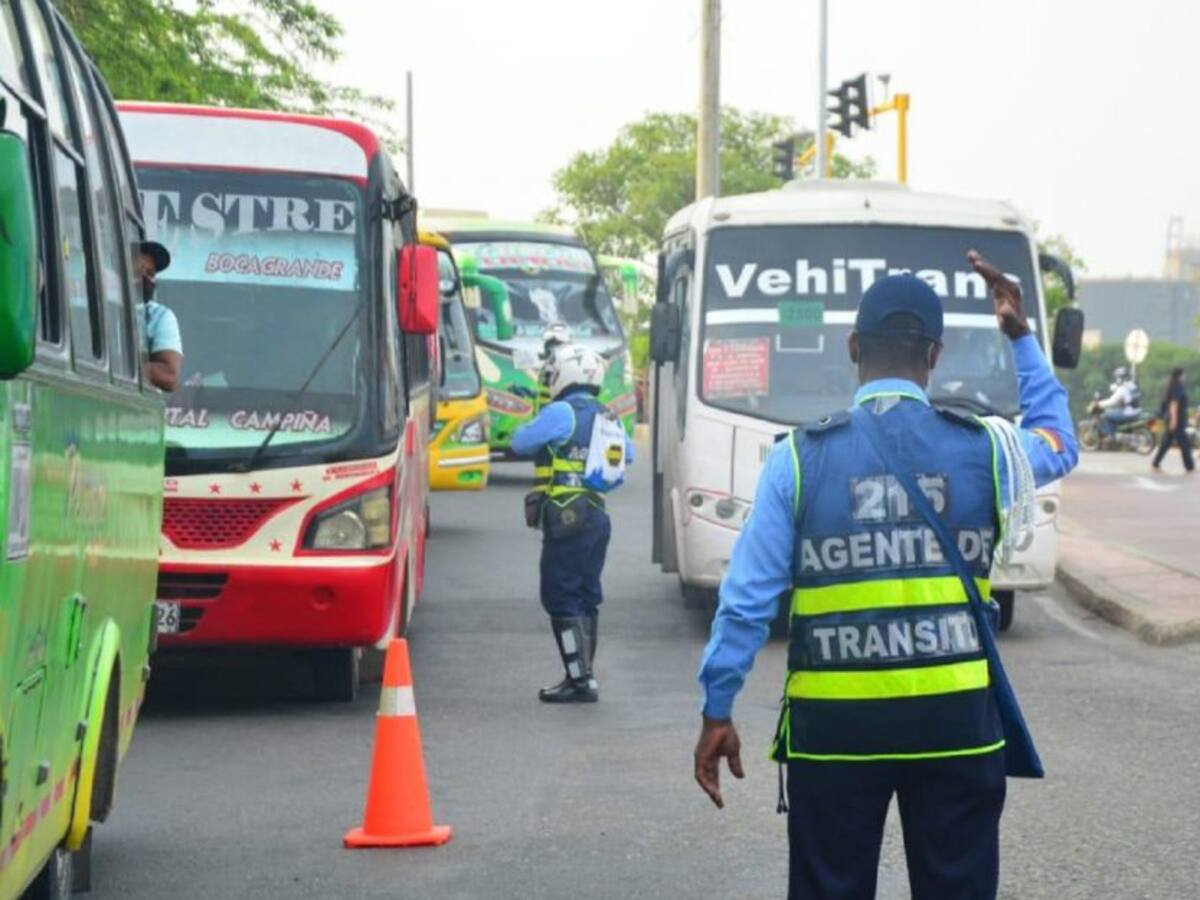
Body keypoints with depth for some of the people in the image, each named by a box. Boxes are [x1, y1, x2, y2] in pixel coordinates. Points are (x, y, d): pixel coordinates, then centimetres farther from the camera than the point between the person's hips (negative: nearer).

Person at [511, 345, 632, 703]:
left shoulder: (561, 412, -12)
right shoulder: (607, 417, 11)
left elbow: (520, 443, -5)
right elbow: (628, 454, 25)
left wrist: (536, 428, 15)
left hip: (567, 519, -8)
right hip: (598, 518, 8)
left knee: (561, 599, -4)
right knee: (586, 598, 14)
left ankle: (580, 680, -8)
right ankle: (583, 677, 18)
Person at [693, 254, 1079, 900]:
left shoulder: (801, 458, -4)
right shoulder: (984, 449, 1)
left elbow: (748, 595, -4)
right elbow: (1059, 445, 25)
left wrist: (718, 709, 4)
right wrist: (1021, 337, 29)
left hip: (834, 723, -1)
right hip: (956, 718, 1)